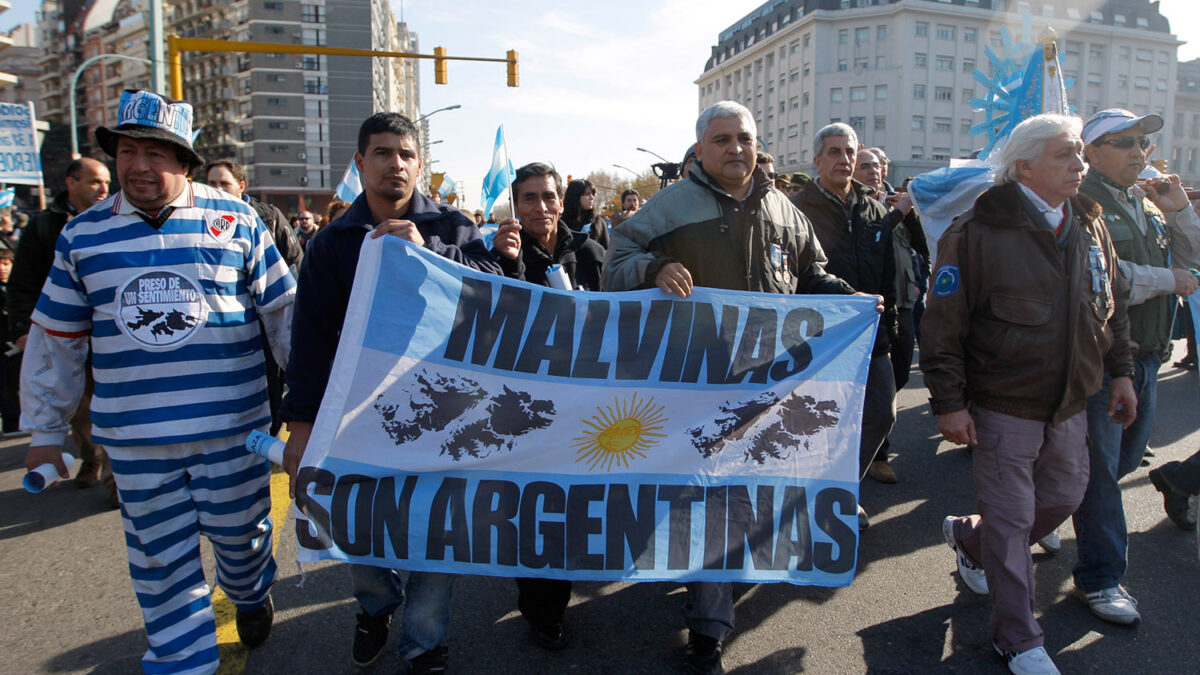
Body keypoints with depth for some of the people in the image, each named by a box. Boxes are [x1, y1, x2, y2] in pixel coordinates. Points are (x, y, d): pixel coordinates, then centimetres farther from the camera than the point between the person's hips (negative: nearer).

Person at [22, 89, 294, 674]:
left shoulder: (236, 221, -2)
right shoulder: (83, 234, 4)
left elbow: (283, 312, 2)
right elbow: (56, 338, 11)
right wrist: (45, 429, 13)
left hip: (231, 427, -1)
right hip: (134, 438, 2)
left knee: (239, 530, 15)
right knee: (159, 557, 11)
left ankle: (250, 594, 48)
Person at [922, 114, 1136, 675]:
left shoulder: (1089, 225, 6)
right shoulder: (979, 230, -15)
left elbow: (1113, 304, 17)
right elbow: (943, 323, -15)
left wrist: (1120, 371, 13)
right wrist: (949, 402, -16)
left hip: (1070, 405, 7)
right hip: (1004, 407, -7)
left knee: (1063, 498, 20)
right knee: (1012, 520, 3)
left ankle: (968, 536, 45)